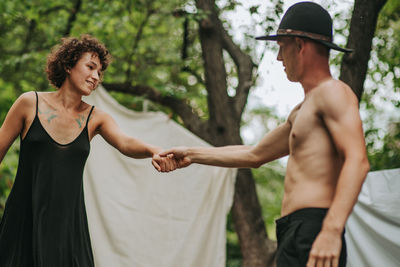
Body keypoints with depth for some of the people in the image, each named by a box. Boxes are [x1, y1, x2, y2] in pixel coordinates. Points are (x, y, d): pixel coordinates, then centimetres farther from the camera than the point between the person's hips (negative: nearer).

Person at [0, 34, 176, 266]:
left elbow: (125, 143, -12)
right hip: (24, 219, -2)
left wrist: (153, 151, -33)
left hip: (69, 221, 2)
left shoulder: (95, 118, 5)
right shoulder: (30, 103, 0)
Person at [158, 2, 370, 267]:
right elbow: (255, 155, 35)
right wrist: (192, 155, 34)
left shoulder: (333, 92, -6)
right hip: (295, 235, 10)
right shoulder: (303, 111, 25)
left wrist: (332, 230, -31)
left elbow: (358, 161, -20)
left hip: (312, 232, -10)